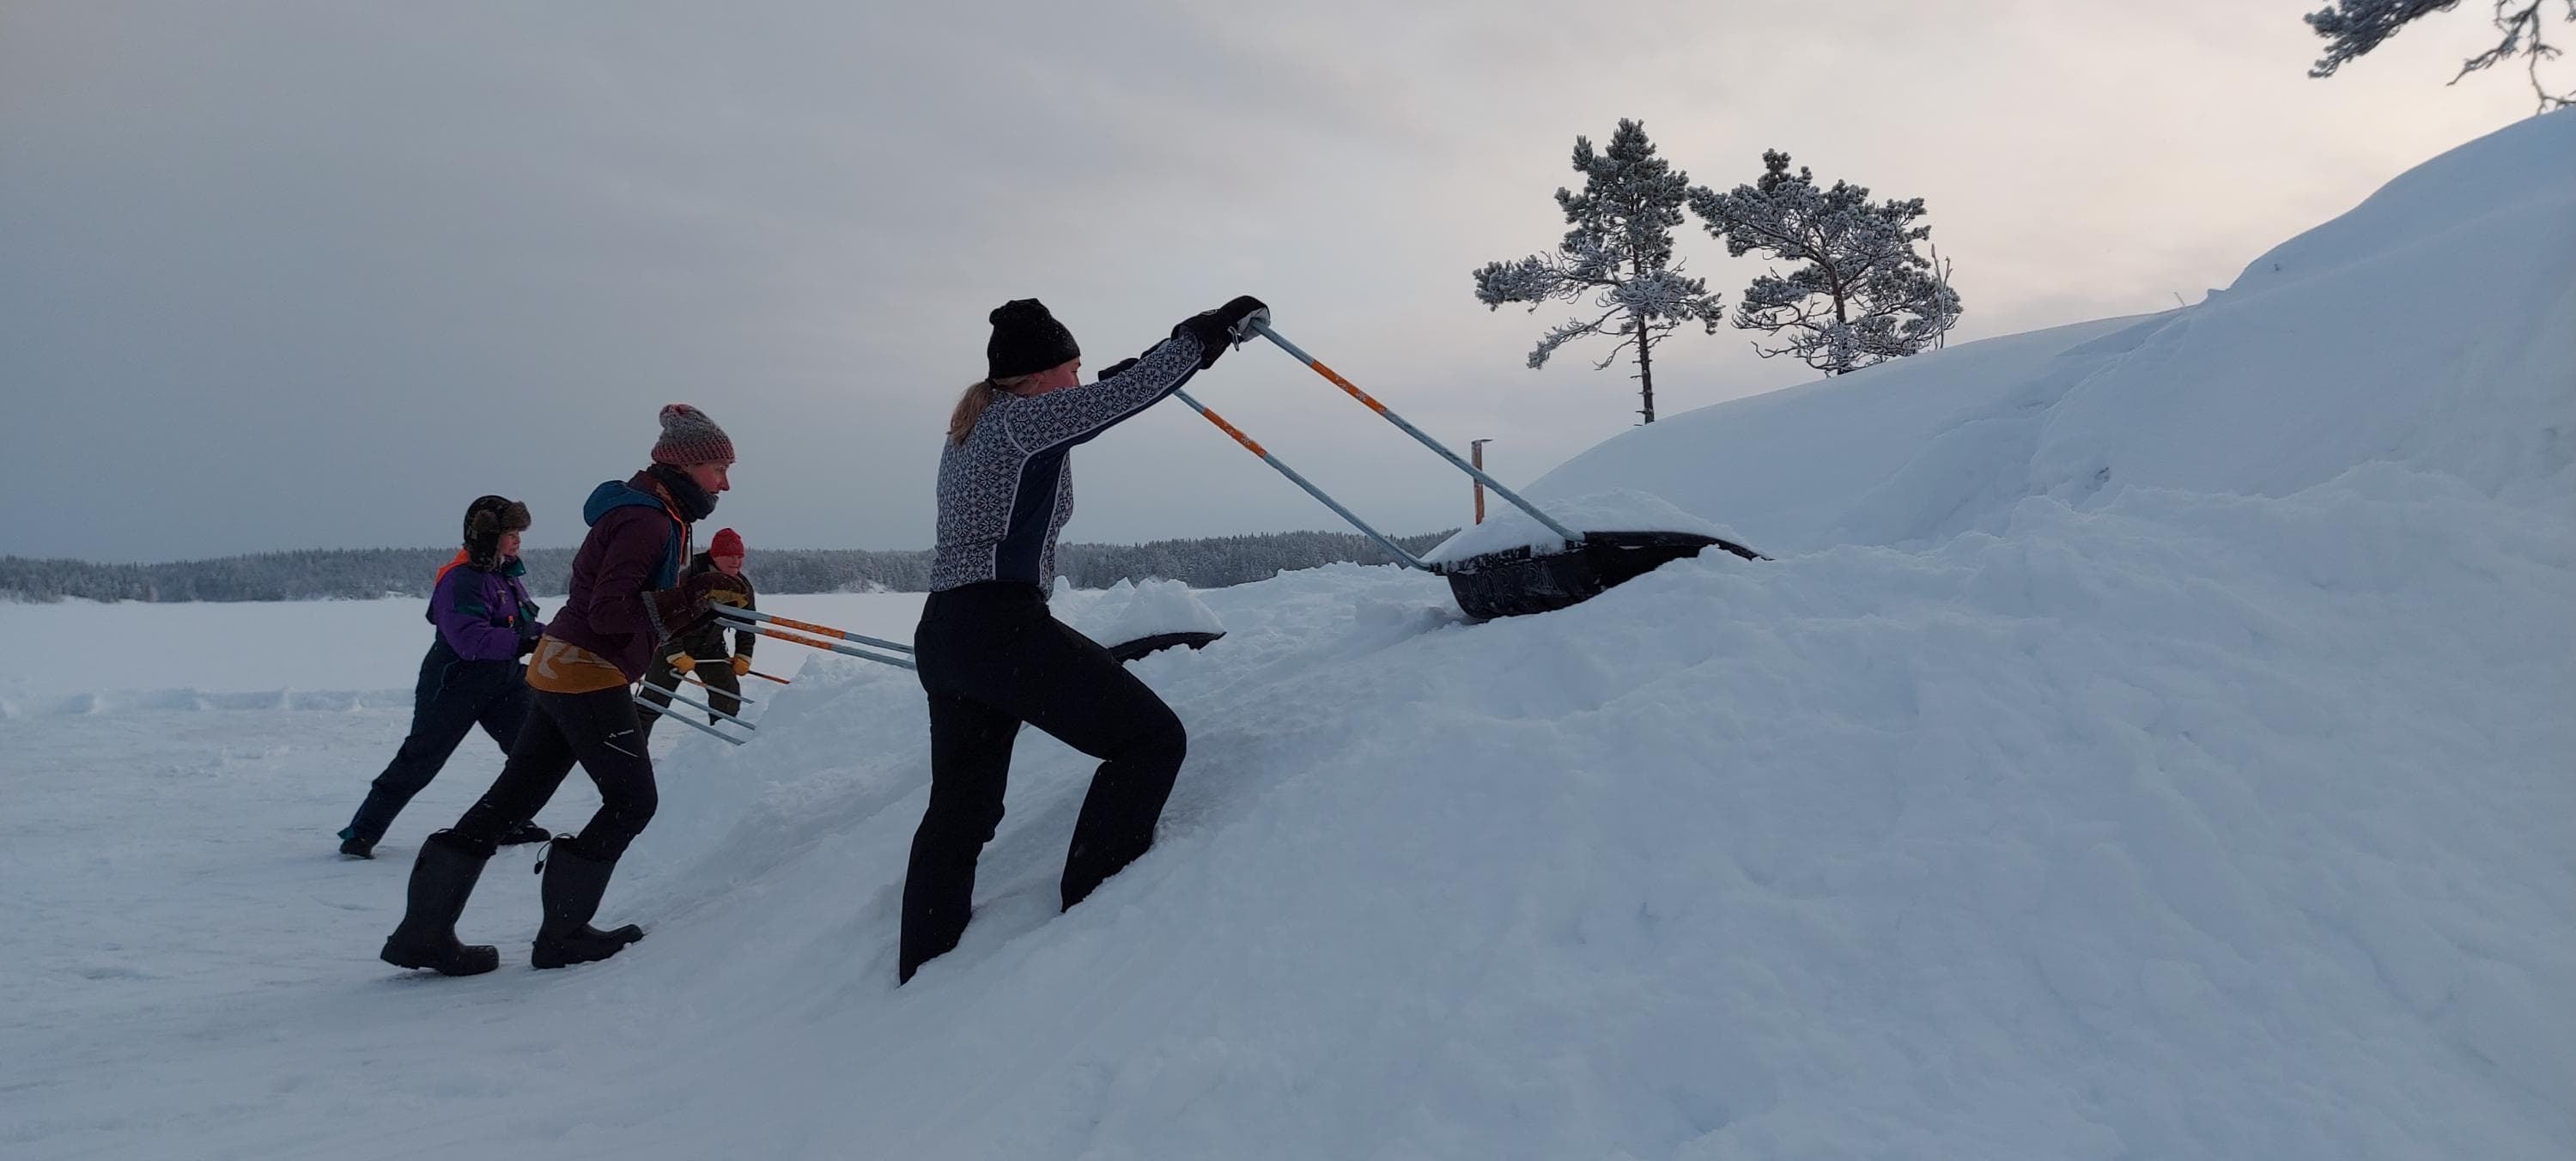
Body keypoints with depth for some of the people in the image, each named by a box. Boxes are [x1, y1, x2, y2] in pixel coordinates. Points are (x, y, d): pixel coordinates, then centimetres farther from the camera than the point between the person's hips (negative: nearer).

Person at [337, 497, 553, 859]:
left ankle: (511, 822, 11)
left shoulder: (508, 575, 9)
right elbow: (470, 639, -32)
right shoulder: (460, 581, -20)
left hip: (503, 680, 8)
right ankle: (361, 833, 12)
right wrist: (523, 643, -38)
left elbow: (523, 625, 16)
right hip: (454, 683, -8)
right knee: (419, 761, -1)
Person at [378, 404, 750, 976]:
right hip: (588, 676, -10)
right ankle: (562, 932, 10)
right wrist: (691, 597, -28)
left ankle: (423, 929, 15)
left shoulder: (651, 514, 14)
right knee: (632, 800, 2)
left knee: (513, 796, 11)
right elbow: (610, 612, -24)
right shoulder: (647, 520, -17)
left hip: (558, 671, 10)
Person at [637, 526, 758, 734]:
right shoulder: (688, 579, -26)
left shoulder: (743, 586, -9)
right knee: (654, 700, 0)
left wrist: (743, 656, -3)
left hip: (711, 648, 4)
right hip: (673, 644, -4)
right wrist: (677, 655, -22)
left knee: (728, 695, -9)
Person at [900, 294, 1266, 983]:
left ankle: (921, 978, 25)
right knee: (1150, 738, -3)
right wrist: (1211, 331, -2)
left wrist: (1121, 376, 37)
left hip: (943, 637, 10)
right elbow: (1124, 397, -12)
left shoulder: (974, 428, 19)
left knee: (960, 812, 18)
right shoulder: (1023, 417, -8)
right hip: (1003, 629, -10)